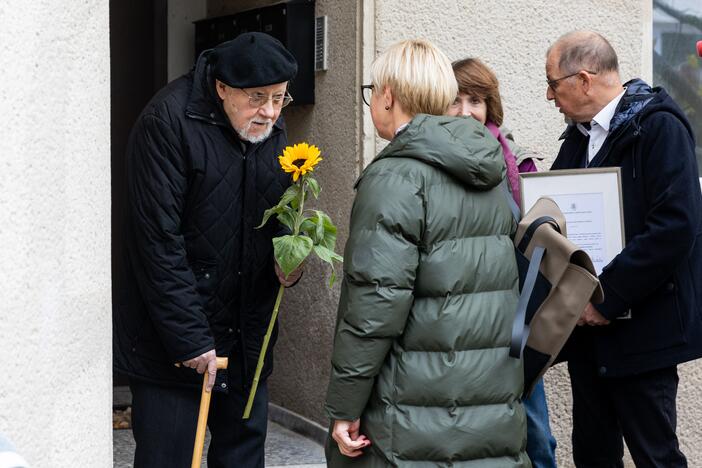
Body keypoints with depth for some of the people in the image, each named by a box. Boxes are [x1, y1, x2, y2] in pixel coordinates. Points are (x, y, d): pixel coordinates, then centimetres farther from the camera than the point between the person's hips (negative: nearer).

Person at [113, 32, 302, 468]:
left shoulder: (274, 133, 6)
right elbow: (158, 240, -19)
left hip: (247, 336, 6)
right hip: (171, 338, -6)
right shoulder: (168, 121, -16)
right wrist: (190, 339, -20)